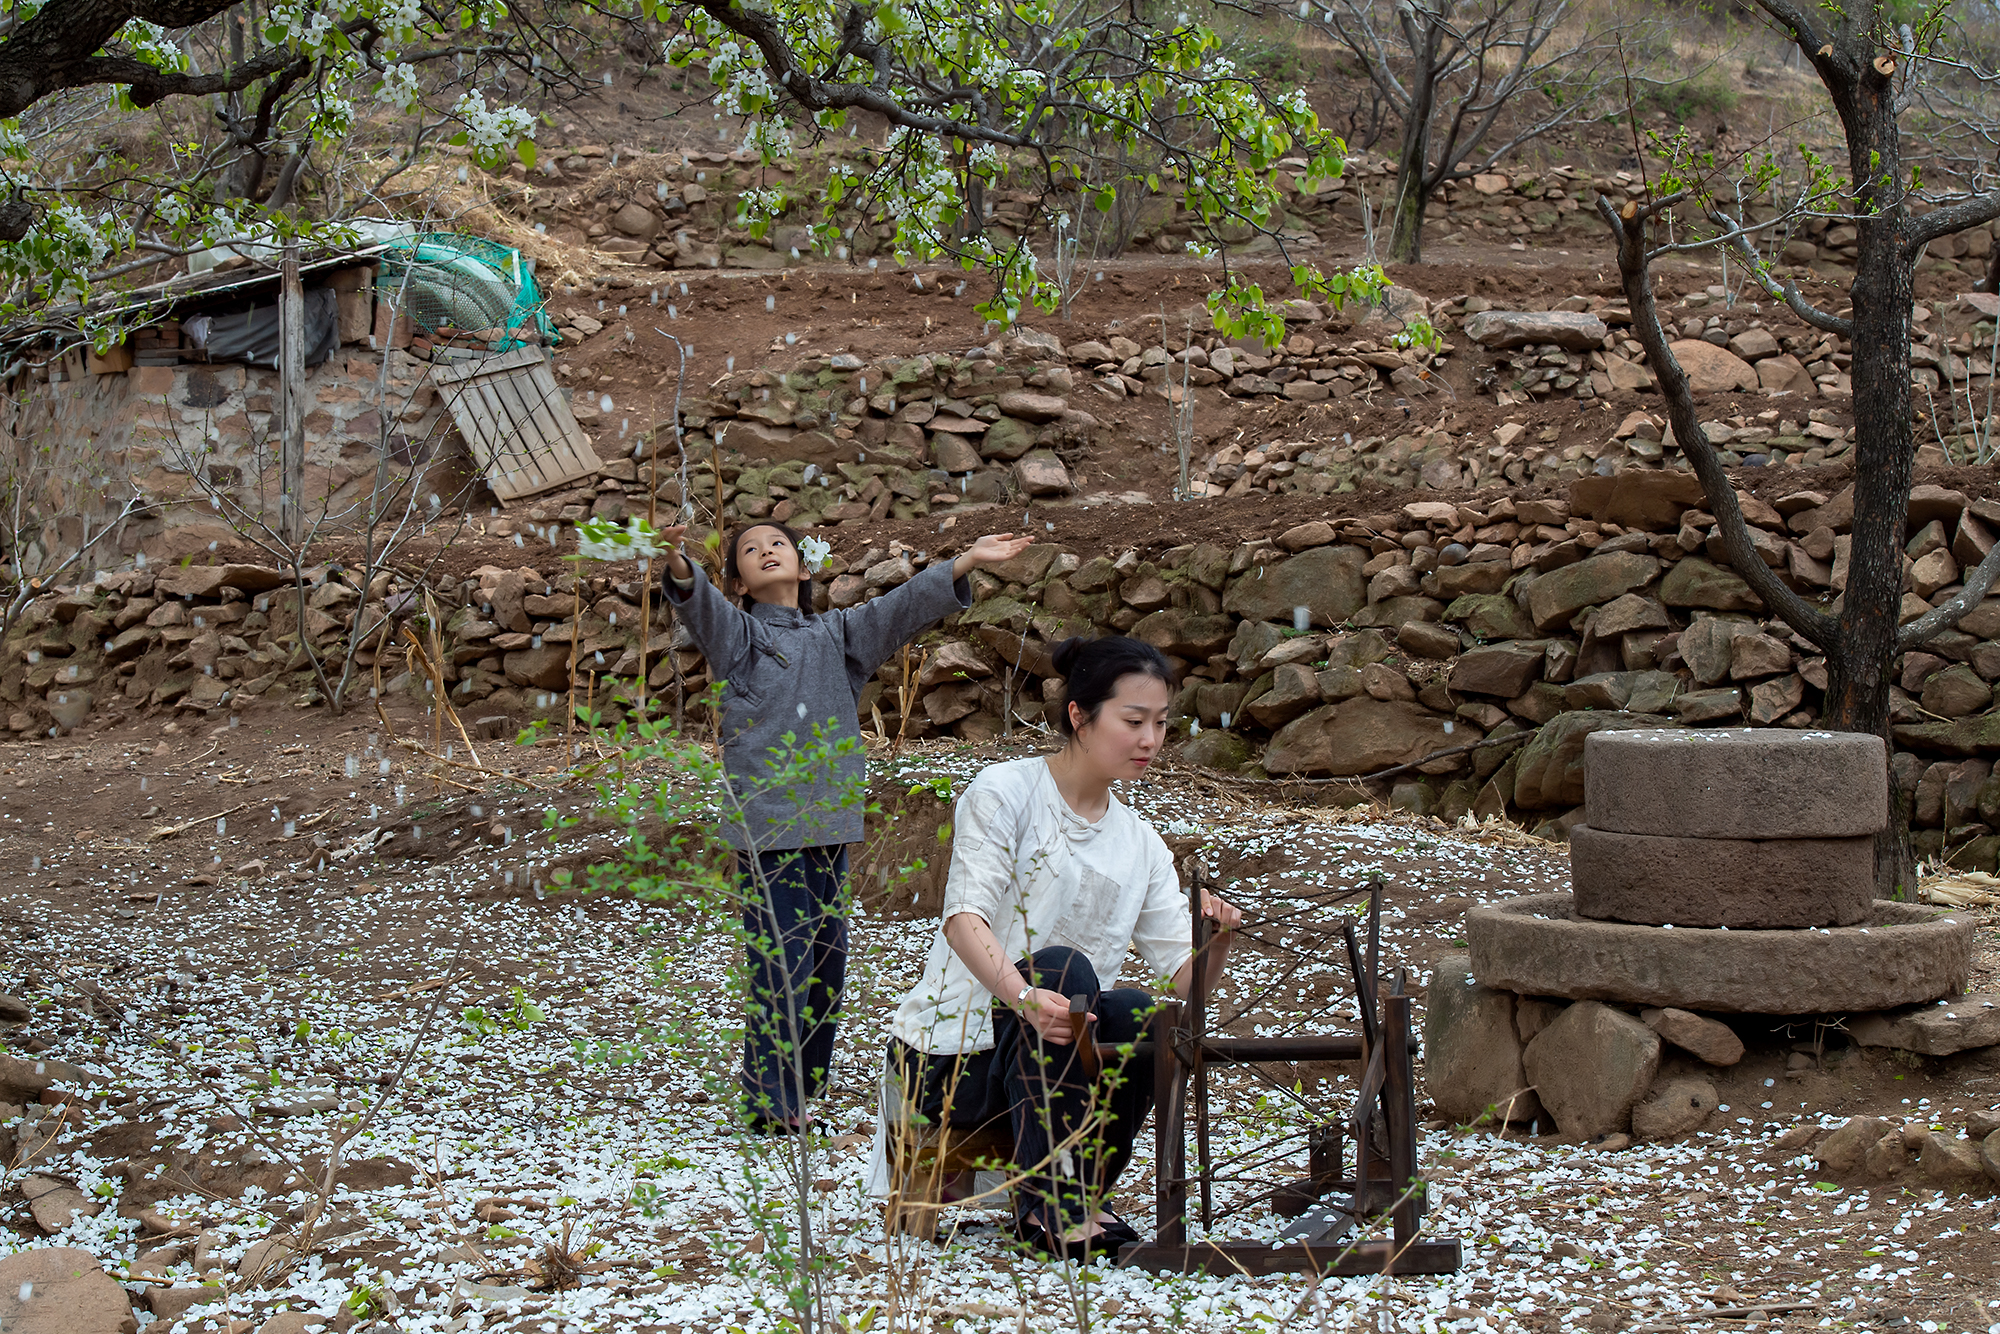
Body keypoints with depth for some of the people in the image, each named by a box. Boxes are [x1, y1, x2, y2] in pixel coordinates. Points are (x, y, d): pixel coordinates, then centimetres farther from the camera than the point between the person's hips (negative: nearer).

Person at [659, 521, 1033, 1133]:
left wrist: (966, 561, -2)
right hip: (763, 821, -5)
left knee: (826, 956, 9)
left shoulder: (836, 633, 17)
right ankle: (771, 1102, -5)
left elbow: (902, 608, 9)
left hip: (826, 822, 5)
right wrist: (678, 567, -38)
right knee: (782, 960, -10)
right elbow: (701, 603, -15)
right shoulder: (735, 633, 5)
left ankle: (803, 1091, 21)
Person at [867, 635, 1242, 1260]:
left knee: (1140, 1015, -26)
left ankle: (1078, 1197, -8)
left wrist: (1216, 939, -20)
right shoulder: (1005, 792, -8)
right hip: (950, 1055, -5)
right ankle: (1047, 1203, -30)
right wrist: (1024, 997, -41)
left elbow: (1185, 978, 4)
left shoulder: (1140, 844, 11)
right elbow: (964, 918, -22)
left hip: (1053, 1056, 5)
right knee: (1062, 966, -32)